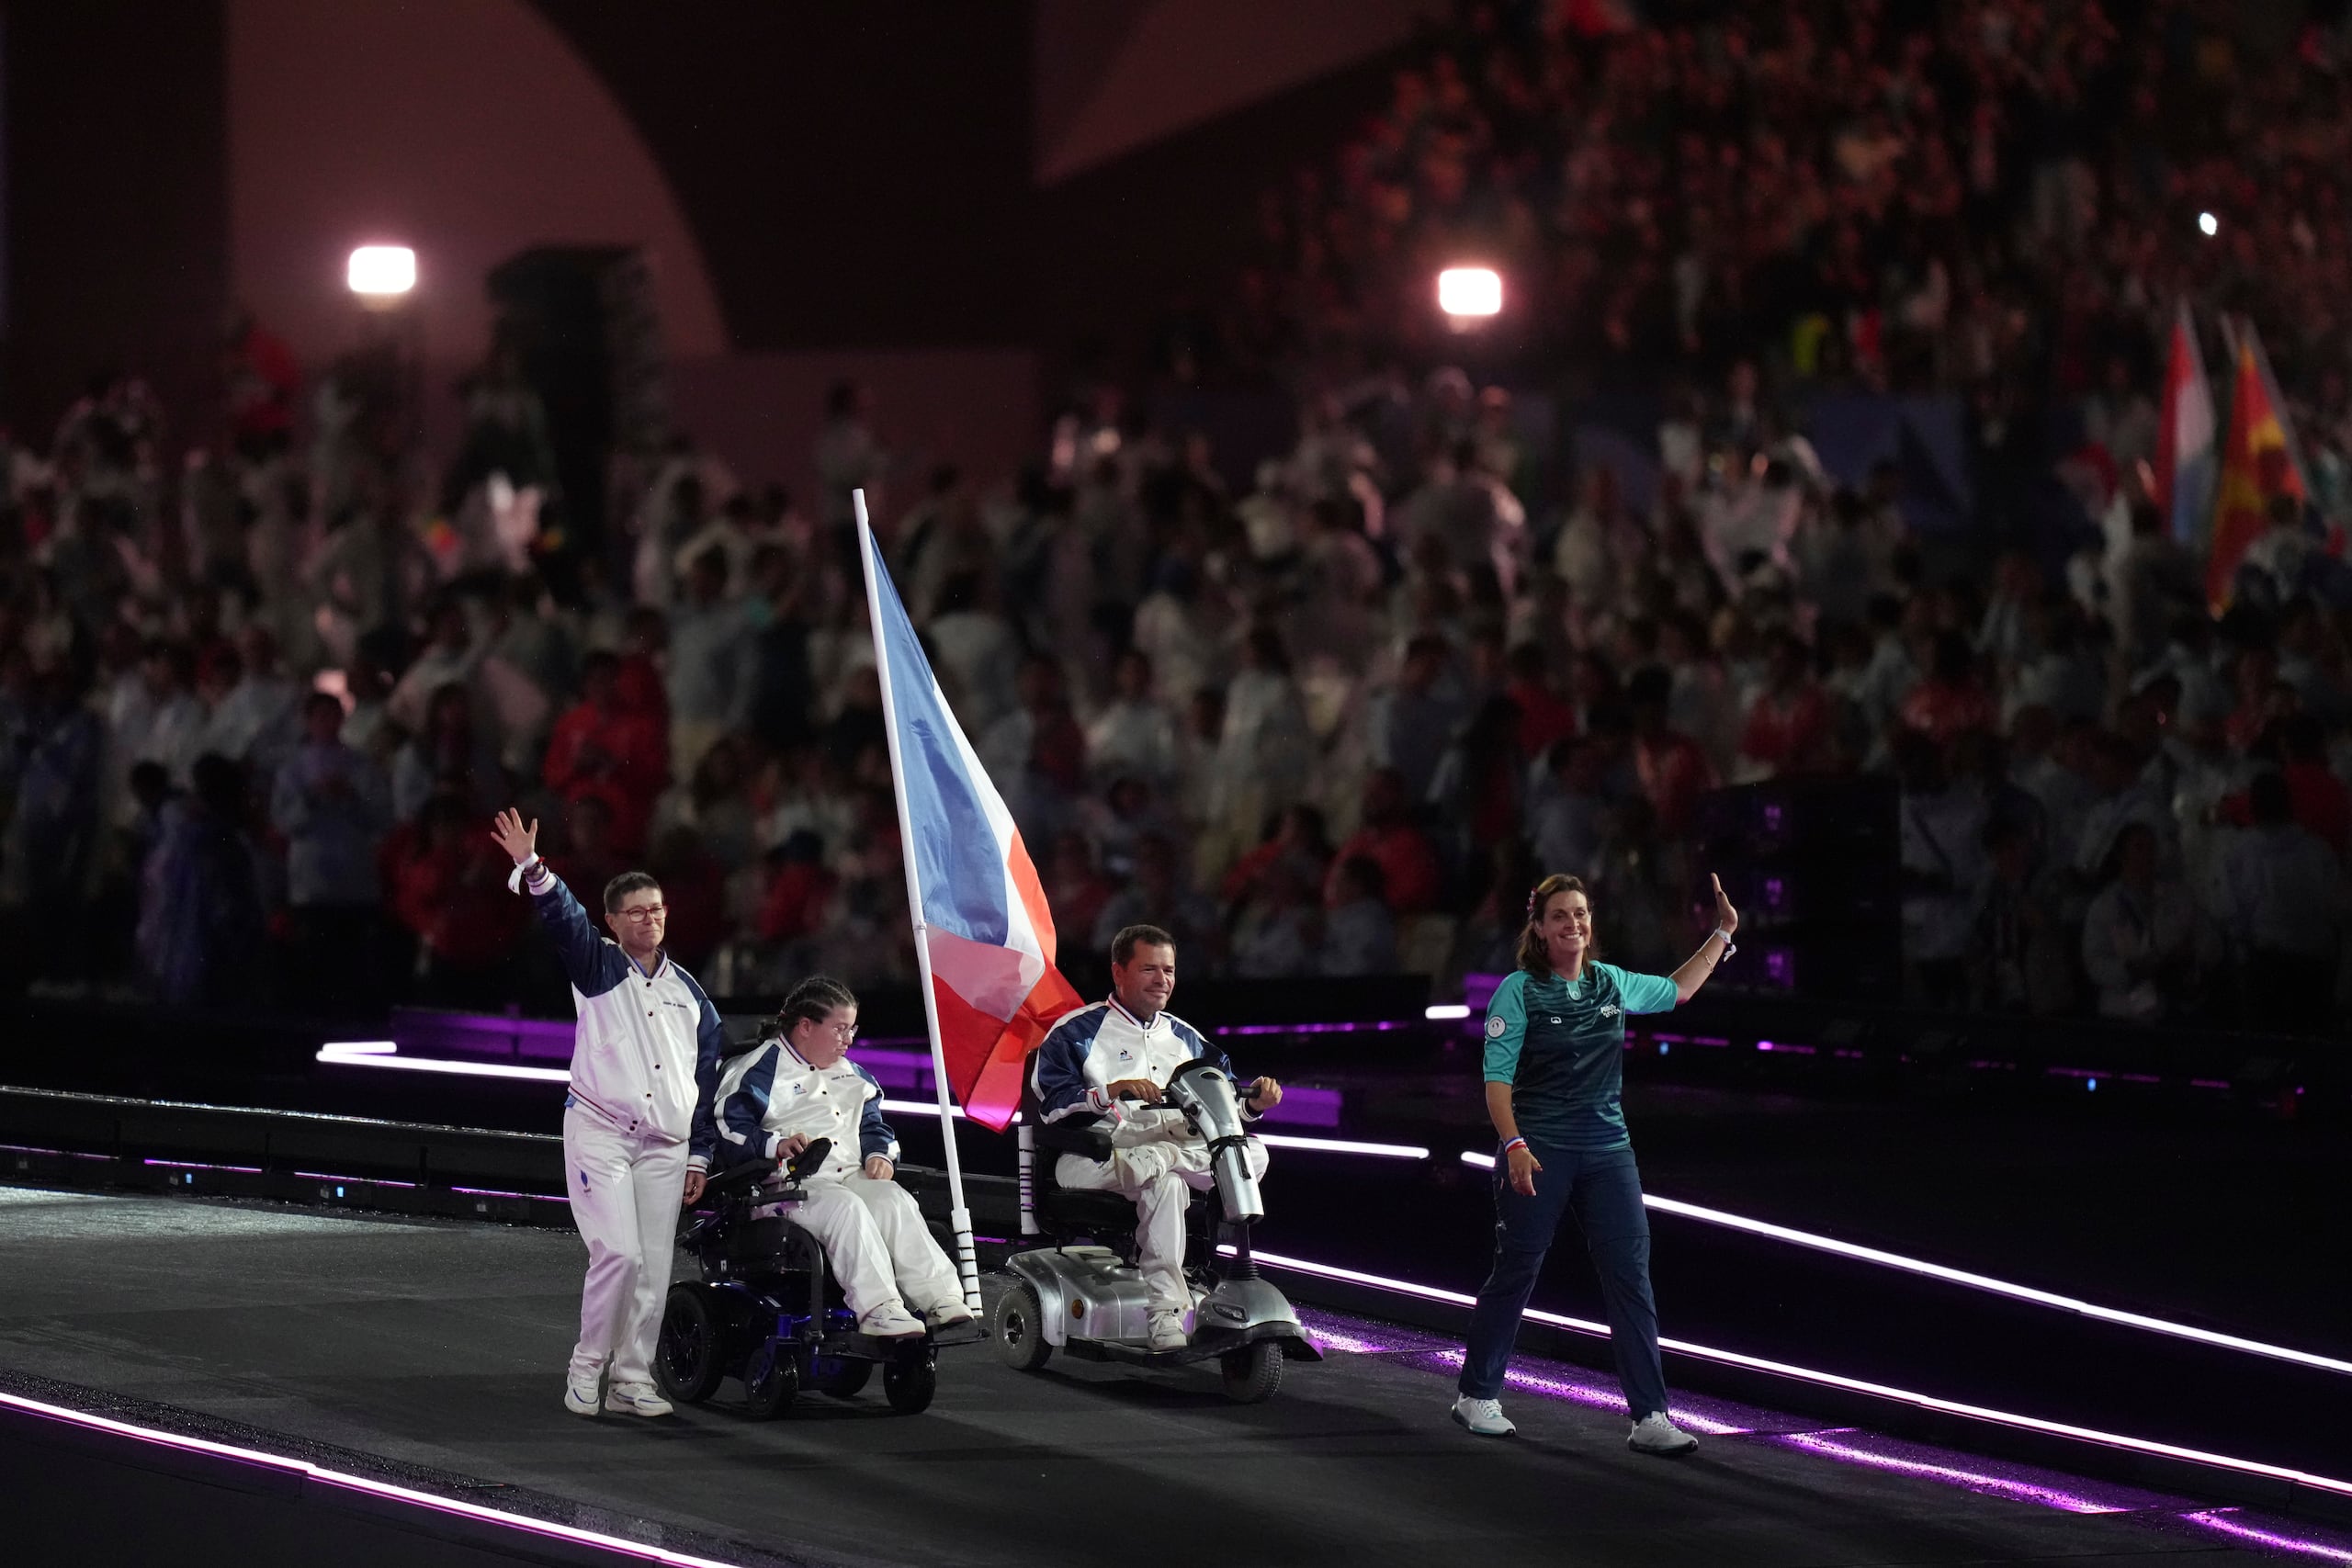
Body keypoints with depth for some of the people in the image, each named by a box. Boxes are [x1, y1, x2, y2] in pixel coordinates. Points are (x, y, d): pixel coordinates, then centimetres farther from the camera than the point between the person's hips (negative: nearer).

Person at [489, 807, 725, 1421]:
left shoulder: (687, 991, 15)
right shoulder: (598, 968, 3)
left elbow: (709, 1075, 18)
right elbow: (565, 920, -16)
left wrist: (700, 1153, 14)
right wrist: (534, 871, -35)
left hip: (666, 1144, 5)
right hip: (599, 1132, -4)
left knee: (654, 1265, 2)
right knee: (619, 1253, -15)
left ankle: (633, 1379, 9)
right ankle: (586, 1369, -1)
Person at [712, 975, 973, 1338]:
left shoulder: (851, 1074, 26)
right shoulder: (757, 1071, 2)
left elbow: (874, 1125, 32)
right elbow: (729, 1134, -9)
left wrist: (880, 1155, 9)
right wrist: (776, 1146, -25)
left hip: (853, 1178, 6)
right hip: (788, 1186, -6)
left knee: (895, 1200, -25)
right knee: (847, 1208, -36)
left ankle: (939, 1297, -38)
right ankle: (877, 1308, -46)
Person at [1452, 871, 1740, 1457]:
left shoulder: (1613, 984, 10)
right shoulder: (1519, 991, -6)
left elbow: (1676, 991, 30)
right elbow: (1497, 1078, -10)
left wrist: (1723, 934, 26)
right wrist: (1514, 1145, -22)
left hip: (1607, 1150, 4)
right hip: (1540, 1152, -4)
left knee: (1631, 1277, -3)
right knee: (1516, 1272, 4)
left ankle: (1649, 1417, -4)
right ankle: (1477, 1396, 21)